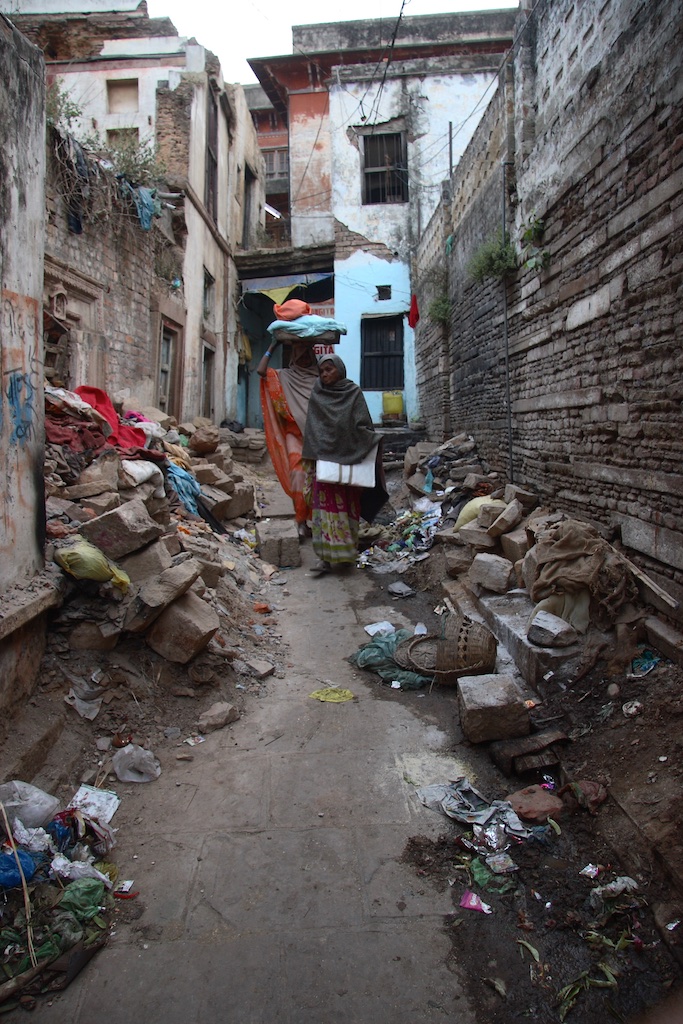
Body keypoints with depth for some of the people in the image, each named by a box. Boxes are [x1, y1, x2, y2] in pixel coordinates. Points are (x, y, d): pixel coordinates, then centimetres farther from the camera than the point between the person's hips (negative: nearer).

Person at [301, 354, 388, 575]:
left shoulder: (353, 393, 2)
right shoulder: (317, 395, 10)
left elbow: (363, 425, -2)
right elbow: (310, 429, 10)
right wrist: (309, 457, 5)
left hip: (349, 459, -1)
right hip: (324, 458, 2)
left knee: (347, 505, 3)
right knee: (326, 505, -5)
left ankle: (347, 552, 15)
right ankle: (327, 556, -4)